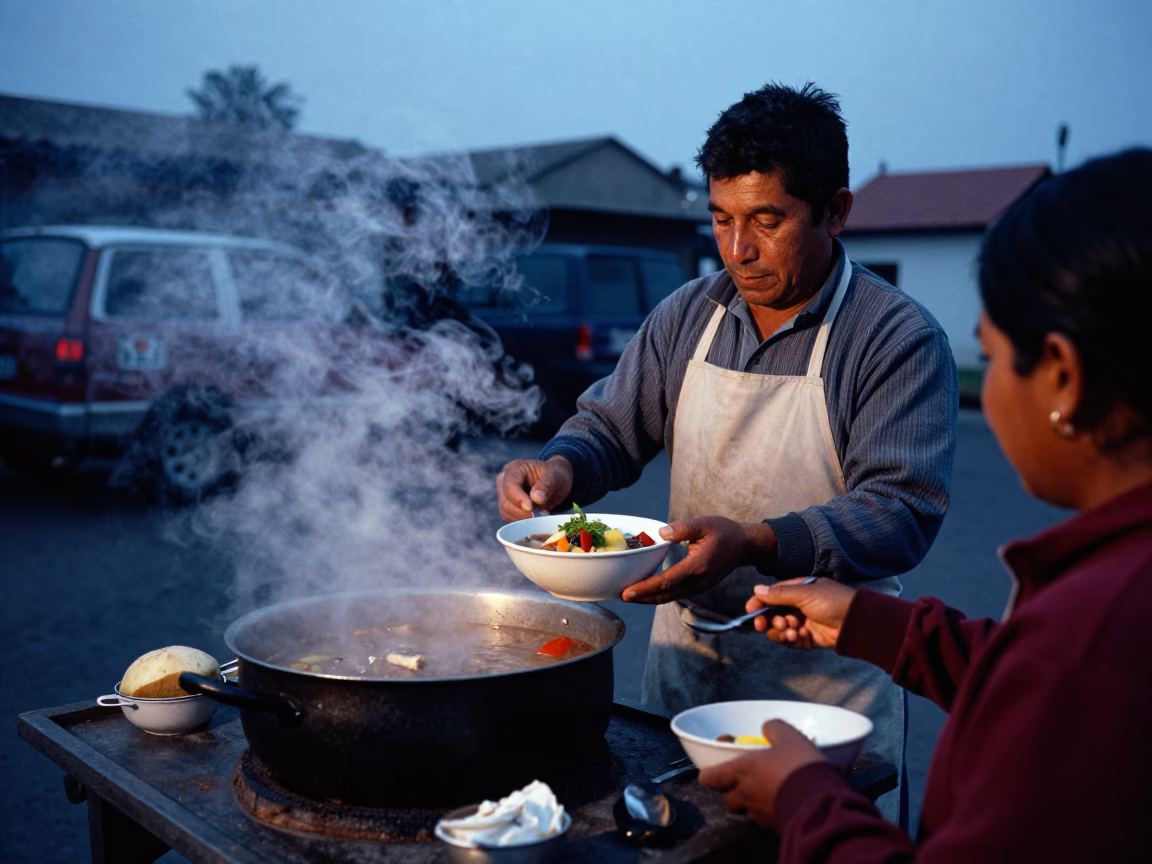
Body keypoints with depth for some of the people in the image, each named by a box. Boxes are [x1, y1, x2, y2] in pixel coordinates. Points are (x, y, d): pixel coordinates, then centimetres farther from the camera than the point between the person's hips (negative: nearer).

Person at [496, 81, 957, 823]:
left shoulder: (901, 338, -12)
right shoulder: (688, 315, 4)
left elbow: (904, 509, -20)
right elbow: (612, 428, 10)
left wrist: (754, 544, -34)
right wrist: (559, 468, -12)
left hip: (826, 677, -4)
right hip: (685, 654, 5)